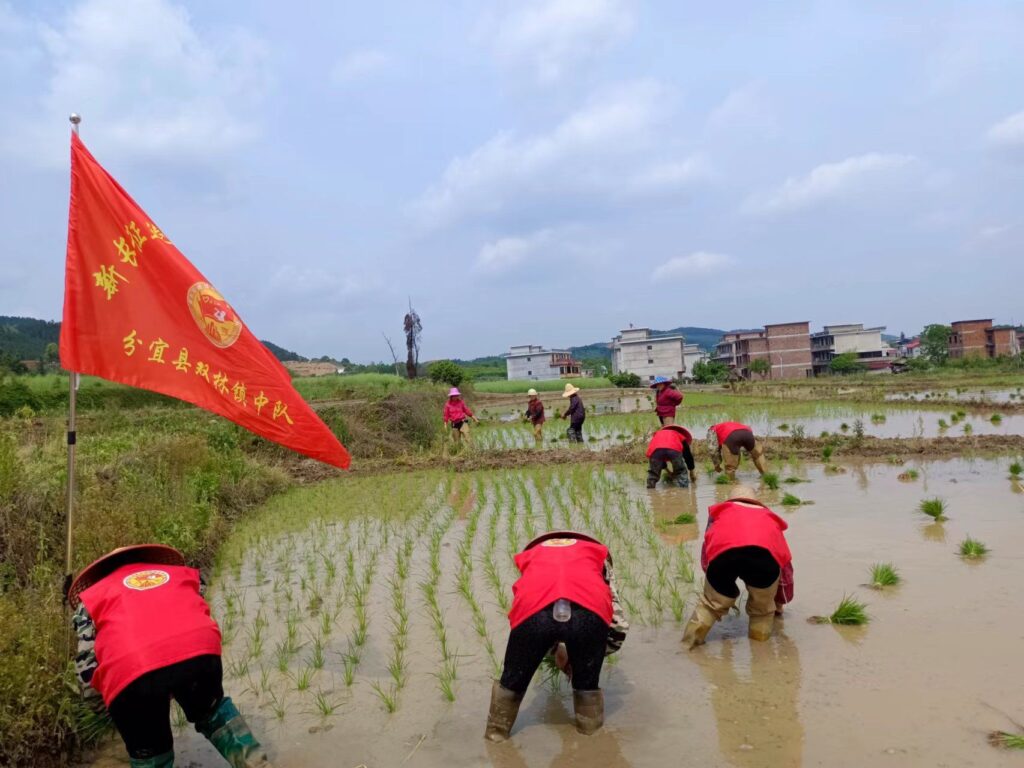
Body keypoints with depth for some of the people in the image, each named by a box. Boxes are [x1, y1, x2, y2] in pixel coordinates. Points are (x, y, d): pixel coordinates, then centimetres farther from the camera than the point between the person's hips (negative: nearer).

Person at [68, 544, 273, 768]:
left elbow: (87, 663, 26)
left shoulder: (91, 598, 32)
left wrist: (98, 703, 45)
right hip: (198, 651, 2)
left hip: (130, 671, -2)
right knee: (211, 709, 33)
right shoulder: (180, 572, 38)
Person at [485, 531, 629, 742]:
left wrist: (556, 650, 56)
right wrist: (586, 655, 46)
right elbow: (619, 627, 35)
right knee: (587, 682, 28)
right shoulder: (597, 553, 39)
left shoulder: (531, 555, 43)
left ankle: (496, 731, 44)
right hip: (588, 611, -1)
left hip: (535, 610, 1)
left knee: (514, 679, 28)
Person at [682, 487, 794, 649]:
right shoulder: (769, 517, 43)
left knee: (713, 602, 23)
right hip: (764, 553, 0)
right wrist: (779, 601, 62)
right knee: (762, 606, 27)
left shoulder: (719, 512, 41)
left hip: (723, 552, 0)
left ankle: (691, 640, 19)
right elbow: (785, 562, 48)